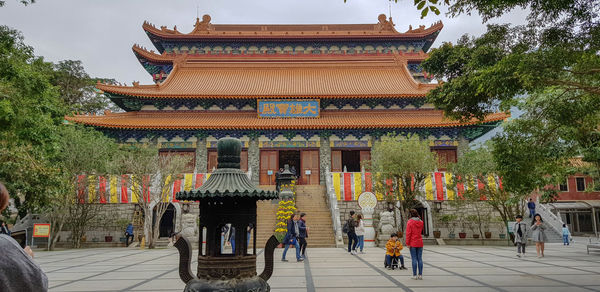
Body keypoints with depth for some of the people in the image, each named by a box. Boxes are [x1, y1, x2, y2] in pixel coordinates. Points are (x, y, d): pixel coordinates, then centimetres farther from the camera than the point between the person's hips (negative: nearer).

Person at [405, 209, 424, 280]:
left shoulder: (410, 222, -9)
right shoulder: (421, 222, 7)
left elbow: (408, 233, -12)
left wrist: (407, 243, -7)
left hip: (413, 243, -4)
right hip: (420, 243, 4)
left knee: (414, 259, -1)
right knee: (420, 259, 6)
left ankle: (415, 275, 0)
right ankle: (420, 275, 7)